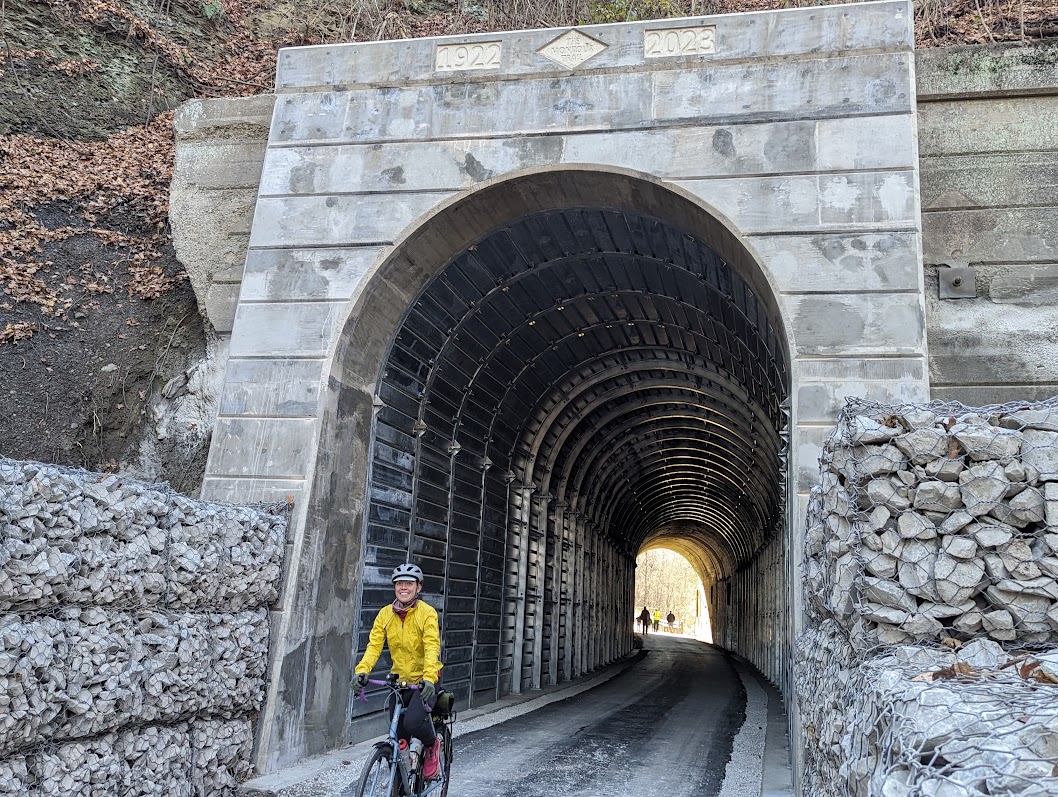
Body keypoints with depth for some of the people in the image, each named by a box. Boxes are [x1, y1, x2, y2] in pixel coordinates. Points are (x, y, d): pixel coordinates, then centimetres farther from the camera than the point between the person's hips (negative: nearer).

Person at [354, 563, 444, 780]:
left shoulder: (427, 613, -14)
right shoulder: (385, 614, -1)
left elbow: (432, 647, -24)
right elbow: (374, 645, -8)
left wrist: (429, 678, -38)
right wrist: (362, 670, -26)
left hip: (424, 681, -4)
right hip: (399, 681, 4)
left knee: (413, 722, -25)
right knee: (398, 738, 6)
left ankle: (432, 744, 8)